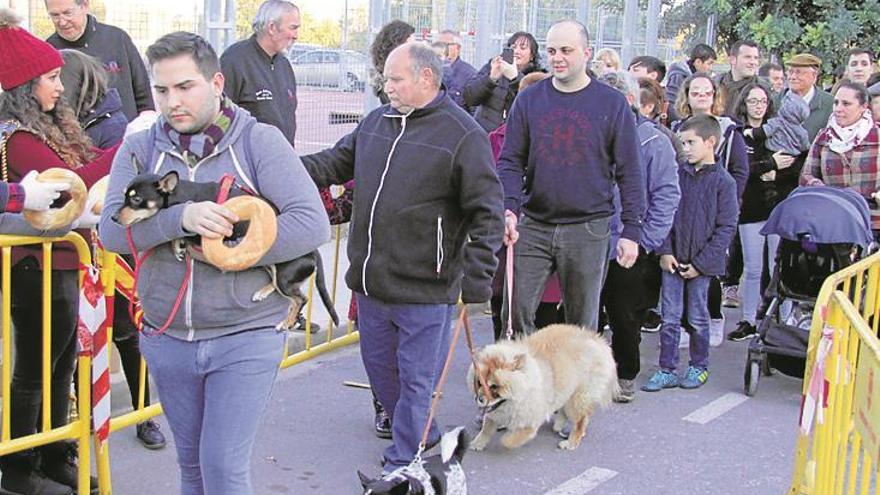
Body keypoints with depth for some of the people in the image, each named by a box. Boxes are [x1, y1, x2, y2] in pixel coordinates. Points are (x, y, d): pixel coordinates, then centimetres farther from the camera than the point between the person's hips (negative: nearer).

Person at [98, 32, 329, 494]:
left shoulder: (259, 141, -7)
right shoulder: (139, 149, 1)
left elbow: (311, 224, -17)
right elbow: (111, 230, -12)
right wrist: (181, 217, -28)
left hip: (245, 338, -3)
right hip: (167, 338, 4)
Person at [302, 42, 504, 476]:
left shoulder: (462, 135, -11)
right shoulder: (376, 122, 7)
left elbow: (487, 213, -11)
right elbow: (335, 163, 18)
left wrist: (476, 278, -16)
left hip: (424, 290, -7)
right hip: (370, 281, 7)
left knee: (415, 380, 5)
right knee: (379, 365, 21)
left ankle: (403, 463, 21)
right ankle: (421, 437, 43)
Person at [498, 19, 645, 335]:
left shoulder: (612, 103, 0)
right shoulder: (528, 100, 5)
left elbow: (629, 173, 1)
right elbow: (511, 162, 4)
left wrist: (632, 230, -3)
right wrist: (509, 209, -13)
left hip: (589, 228, -2)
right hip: (533, 226, 2)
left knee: (582, 323, 7)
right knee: (516, 312, -1)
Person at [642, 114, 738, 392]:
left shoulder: (723, 181, -7)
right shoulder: (677, 175, 4)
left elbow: (726, 228, -8)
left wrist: (700, 263, -11)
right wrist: (665, 252, -4)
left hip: (702, 263, -3)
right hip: (673, 260, 3)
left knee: (698, 319, 9)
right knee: (670, 318, 5)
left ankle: (699, 366, 26)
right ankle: (667, 370, 12)